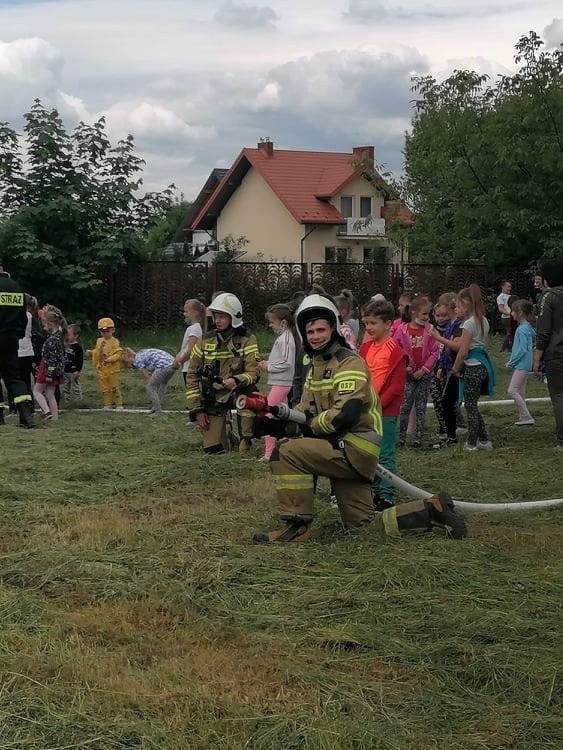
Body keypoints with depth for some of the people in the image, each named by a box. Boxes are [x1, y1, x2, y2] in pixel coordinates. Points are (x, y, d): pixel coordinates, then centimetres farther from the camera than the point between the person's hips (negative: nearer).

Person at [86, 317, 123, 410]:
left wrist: (109, 359, -25)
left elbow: (118, 354, -16)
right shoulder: (99, 341, 9)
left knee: (114, 388, -1)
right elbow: (97, 352, 21)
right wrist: (91, 353, 3)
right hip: (102, 369, 5)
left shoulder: (115, 342, -10)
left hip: (113, 369, -5)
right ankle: (107, 404, 16)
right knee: (104, 388, 8)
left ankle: (119, 404, 7)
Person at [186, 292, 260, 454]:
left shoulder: (247, 340, -7)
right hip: (212, 400, 1)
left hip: (237, 392, -1)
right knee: (213, 449, -10)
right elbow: (192, 375, 2)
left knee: (249, 389, -36)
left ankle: (246, 440, -19)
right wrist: (197, 410, -4)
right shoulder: (205, 340, 0)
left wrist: (236, 381, -37)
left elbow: (253, 372, -15)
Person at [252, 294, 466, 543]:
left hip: (355, 448, -10)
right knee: (362, 525, 11)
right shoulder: (315, 367, 17)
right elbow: (304, 413, 14)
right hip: (343, 451, 10)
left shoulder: (349, 363, -13)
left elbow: (345, 414, -25)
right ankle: (432, 510, 19)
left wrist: (312, 426, -11)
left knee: (286, 452, -20)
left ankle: (297, 526, -14)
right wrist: (276, 424, -5)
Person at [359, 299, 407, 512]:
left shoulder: (395, 352, -11)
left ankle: (386, 496, 3)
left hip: (386, 412, -7)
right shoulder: (365, 348, 10)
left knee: (385, 454, -3)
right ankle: (374, 492, 25)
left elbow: (396, 386, -14)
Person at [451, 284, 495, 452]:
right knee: (473, 406, 17)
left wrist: (455, 369, -4)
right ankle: (484, 440, 18)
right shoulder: (484, 321, 9)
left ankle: (472, 443, 8)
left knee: (470, 406, 2)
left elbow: (463, 351, -16)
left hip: (473, 367, -8)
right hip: (483, 364, 8)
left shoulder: (469, 323, -16)